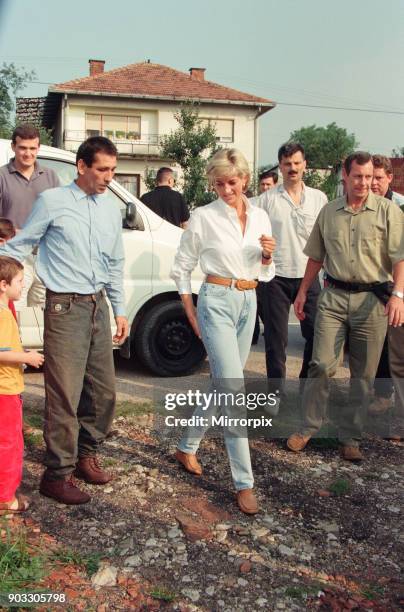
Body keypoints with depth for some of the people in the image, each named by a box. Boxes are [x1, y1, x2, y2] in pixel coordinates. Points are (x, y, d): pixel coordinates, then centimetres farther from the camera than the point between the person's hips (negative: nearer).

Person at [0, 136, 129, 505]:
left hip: (98, 306, 6)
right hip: (65, 307, -6)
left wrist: (119, 310, 18)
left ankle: (86, 454, 29)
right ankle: (58, 474, 8)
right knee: (65, 395, -5)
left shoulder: (111, 209, 13)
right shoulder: (52, 201, -4)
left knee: (103, 390, 10)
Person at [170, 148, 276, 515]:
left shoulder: (260, 218, 8)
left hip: (248, 303, 6)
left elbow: (266, 275, 14)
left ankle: (187, 448, 34)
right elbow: (182, 268, 0)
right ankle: (245, 482, -5)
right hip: (217, 301, -6)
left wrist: (267, 255, -7)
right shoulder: (204, 217, -6)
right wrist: (191, 315, -2)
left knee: (221, 385, 13)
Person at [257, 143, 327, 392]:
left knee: (317, 334, 6)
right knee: (276, 339, 4)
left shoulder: (319, 198, 7)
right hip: (276, 277, -2)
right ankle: (277, 391, 17)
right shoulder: (267, 198, 2)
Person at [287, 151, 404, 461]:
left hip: (372, 299, -1)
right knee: (321, 364, -2)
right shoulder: (329, 212, 8)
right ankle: (309, 427, 15)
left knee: (363, 374, 6)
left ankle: (350, 437, 20)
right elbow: (316, 256, 16)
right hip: (334, 296, 2)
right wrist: (303, 292, 14)